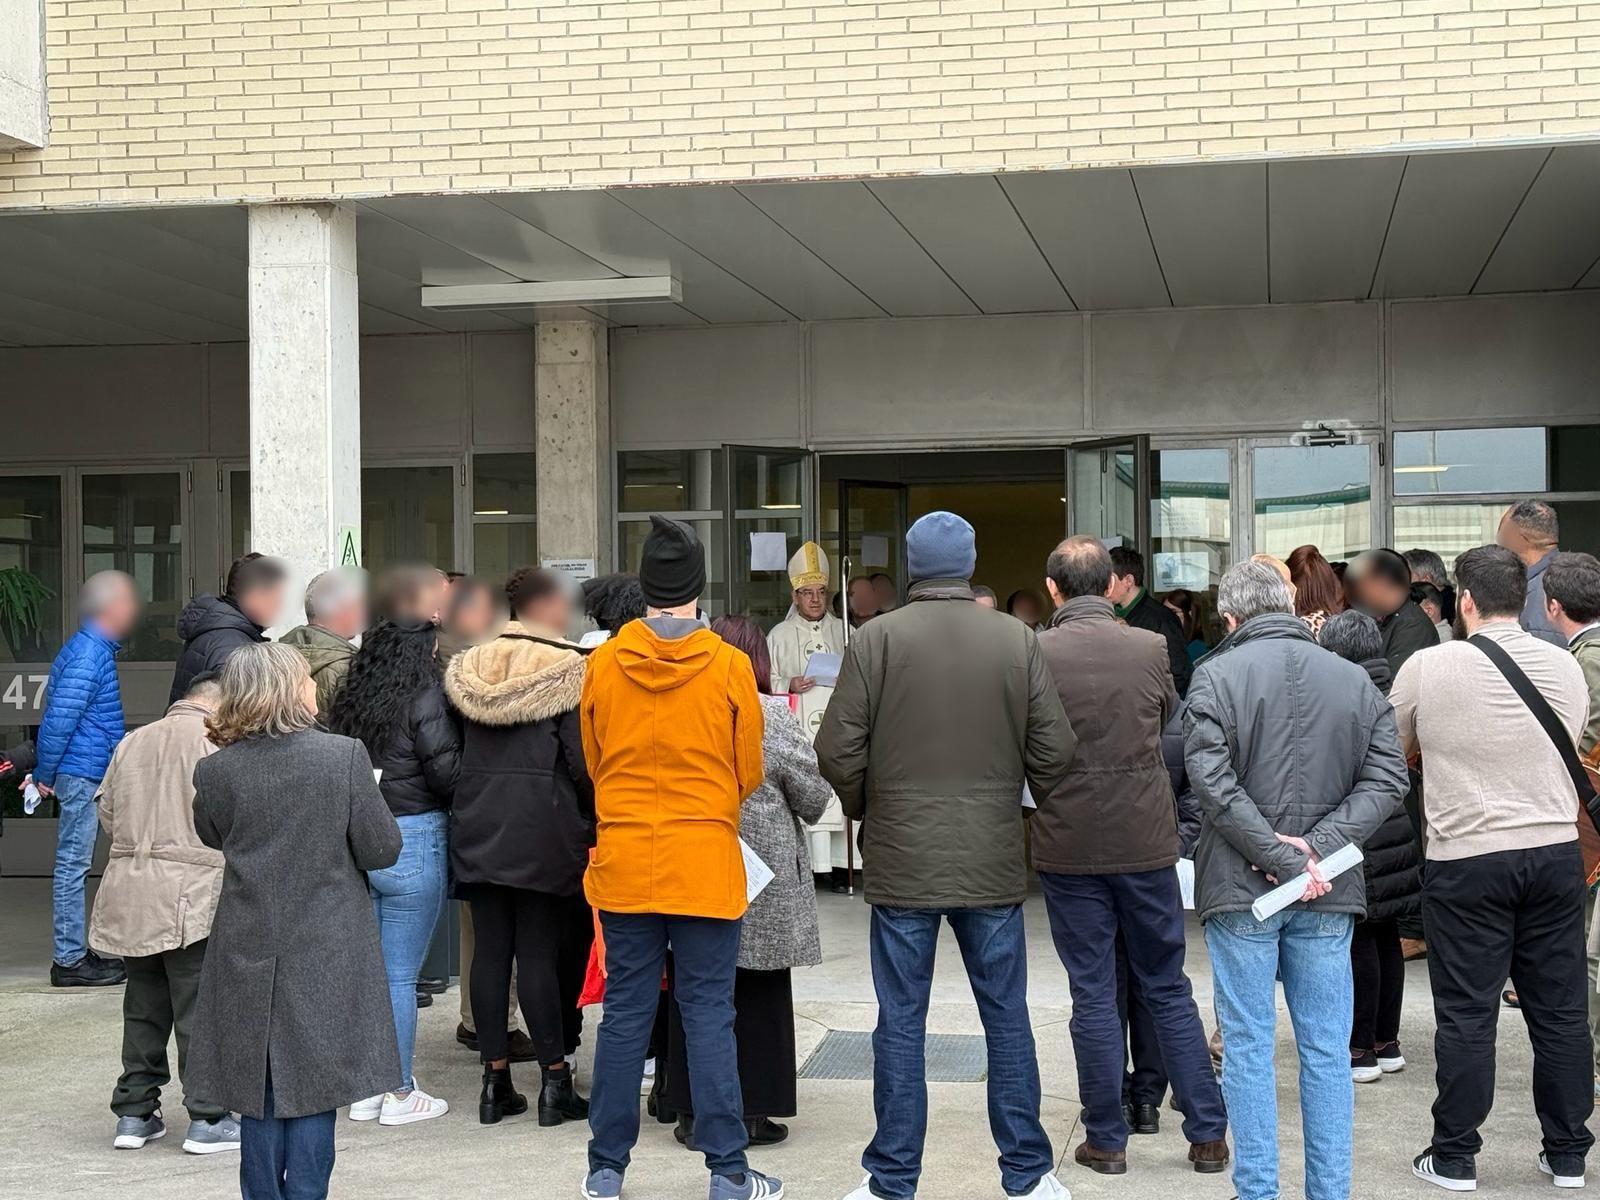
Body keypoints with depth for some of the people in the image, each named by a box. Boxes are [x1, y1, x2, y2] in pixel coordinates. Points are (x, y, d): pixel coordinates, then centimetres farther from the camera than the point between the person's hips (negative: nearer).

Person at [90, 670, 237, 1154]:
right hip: (192, 894, -6)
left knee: (143, 1006, 15)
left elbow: (107, 815, 16)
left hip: (128, 891, 6)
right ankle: (207, 1119, 3)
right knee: (199, 1010, 0)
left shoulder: (131, 742, 13)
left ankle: (134, 1113, 19)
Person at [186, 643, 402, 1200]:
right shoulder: (344, 755, -14)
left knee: (258, 1093, 12)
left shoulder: (215, 770, -7)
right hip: (327, 953, -2)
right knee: (313, 1088, 6)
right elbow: (381, 850, -8)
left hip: (249, 953, 2)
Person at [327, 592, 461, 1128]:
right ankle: (400, 1093, 9)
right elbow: (448, 775, -12)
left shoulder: (349, 698, 5)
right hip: (411, 843, -6)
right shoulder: (426, 700, -12)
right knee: (400, 974, 1)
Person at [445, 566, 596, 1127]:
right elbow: (582, 759, -10)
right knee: (539, 952, -1)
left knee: (489, 949, 7)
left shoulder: (470, 667, 8)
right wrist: (594, 816, 3)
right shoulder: (566, 668, -8)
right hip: (543, 826, -5)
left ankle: (496, 1080, 11)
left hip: (478, 824, 5)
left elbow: (455, 753, 11)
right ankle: (555, 1081, 3)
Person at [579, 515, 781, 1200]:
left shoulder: (602, 664, -3)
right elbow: (749, 774, 3)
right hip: (706, 866, -2)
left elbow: (593, 764, 10)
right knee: (708, 1015, 4)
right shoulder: (729, 667, -7)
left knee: (625, 1012, 9)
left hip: (623, 863, 2)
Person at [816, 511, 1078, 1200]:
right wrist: (1028, 805, 19)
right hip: (993, 861, 1)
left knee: (900, 1023, 6)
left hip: (901, 861, -1)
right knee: (1006, 1019, 11)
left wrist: (864, 809, 13)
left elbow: (838, 751, -6)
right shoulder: (1018, 641, -2)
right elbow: (1054, 750, -1)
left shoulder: (877, 640, -6)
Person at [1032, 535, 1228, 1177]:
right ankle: (1207, 1134, 16)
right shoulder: (1151, 648, -4)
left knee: (1094, 996, 7)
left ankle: (1107, 1140, 14)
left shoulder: (1036, 653, -10)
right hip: (1147, 841, 2)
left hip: (1069, 846, -2)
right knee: (1168, 990, 13)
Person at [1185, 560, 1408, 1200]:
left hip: (1241, 885, -3)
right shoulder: (1354, 679, 5)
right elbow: (1386, 778, -2)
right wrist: (1317, 846, -9)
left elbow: (1213, 782, -16)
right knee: (1326, 1047, 10)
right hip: (1328, 893, 3)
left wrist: (1283, 859, -14)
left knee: (1248, 1045, 5)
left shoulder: (1216, 675, -6)